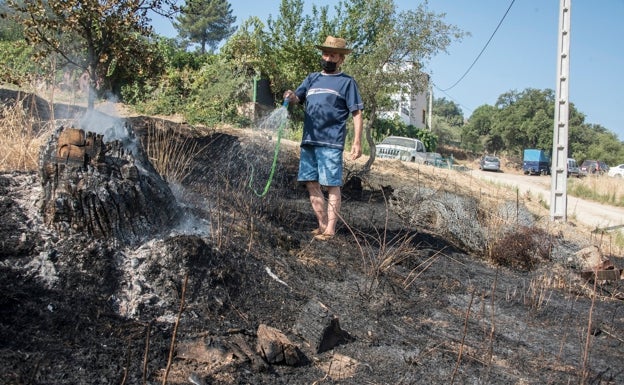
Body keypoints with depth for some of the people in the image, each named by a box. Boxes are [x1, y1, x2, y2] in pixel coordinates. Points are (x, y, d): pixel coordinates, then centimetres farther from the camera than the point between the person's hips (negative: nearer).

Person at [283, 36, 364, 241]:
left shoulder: (347, 82, 4)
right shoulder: (312, 78, 19)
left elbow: (357, 114, -1)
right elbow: (298, 98, 8)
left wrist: (357, 142, -10)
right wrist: (291, 97, -16)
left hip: (331, 144, -6)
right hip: (308, 141, 6)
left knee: (332, 186, -3)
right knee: (311, 184, 8)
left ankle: (330, 230, 2)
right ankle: (322, 225, 18)